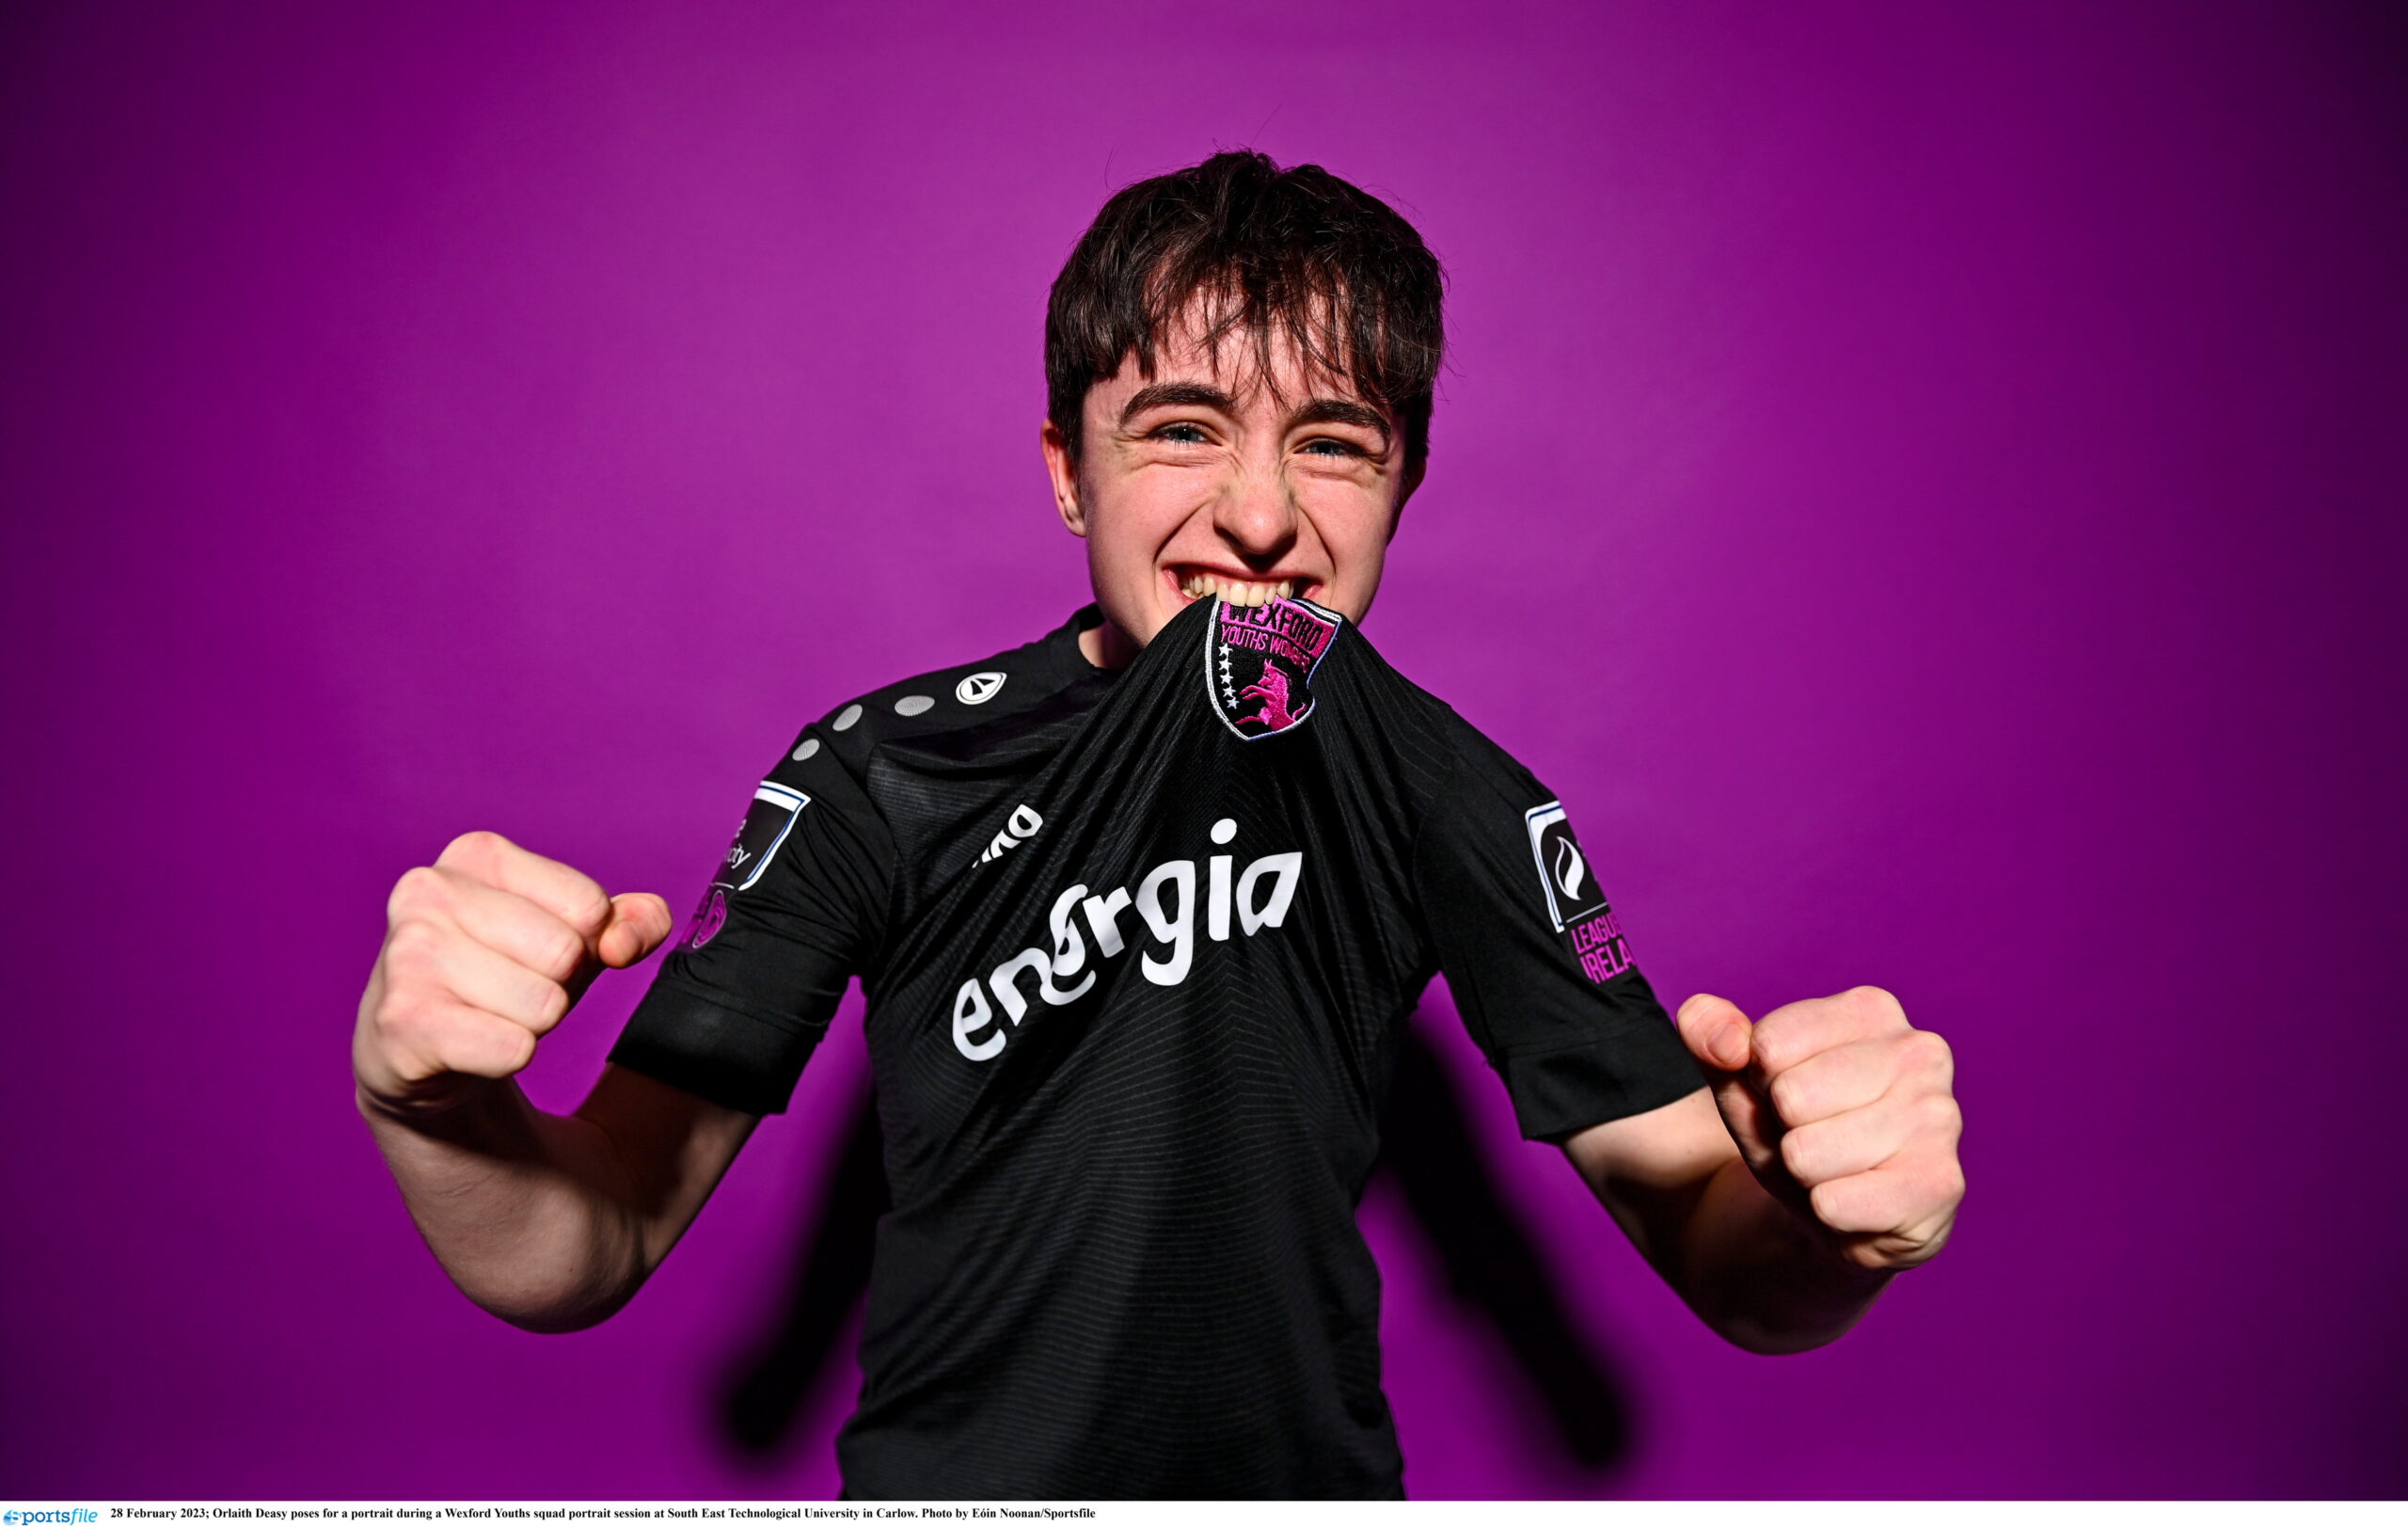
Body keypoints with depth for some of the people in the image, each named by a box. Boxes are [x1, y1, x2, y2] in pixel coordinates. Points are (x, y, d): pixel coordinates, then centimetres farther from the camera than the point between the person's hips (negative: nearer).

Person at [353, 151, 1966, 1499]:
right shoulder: (883, 774, -16)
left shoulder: (1454, 793, -12)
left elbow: (1716, 1250, -13)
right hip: (952, 1471, -1)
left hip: (1303, 1469, 2)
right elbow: (591, 1255, -16)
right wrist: (441, 1103, -38)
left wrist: (1833, 1220, -36)